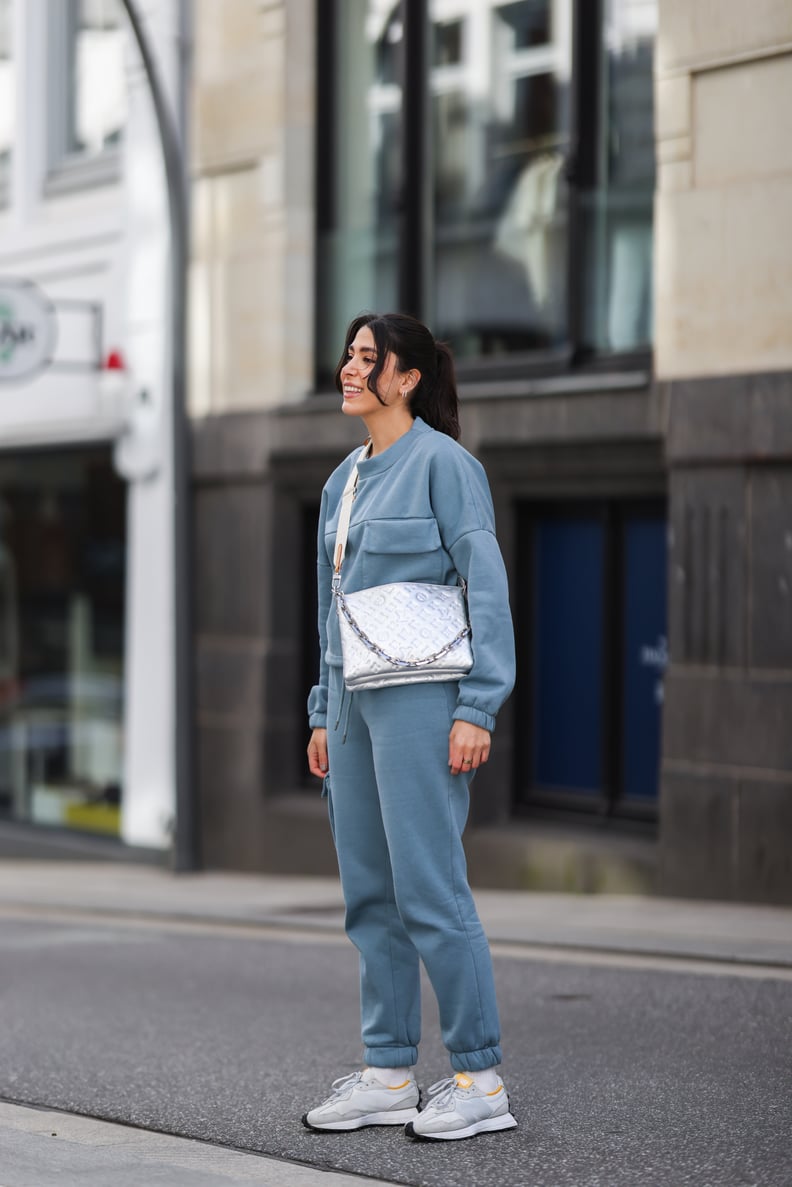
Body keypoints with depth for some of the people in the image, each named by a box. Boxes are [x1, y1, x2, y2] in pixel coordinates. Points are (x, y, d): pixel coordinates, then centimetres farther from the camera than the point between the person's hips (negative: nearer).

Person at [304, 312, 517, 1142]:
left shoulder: (443, 463, -7)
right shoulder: (344, 480, 17)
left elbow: (487, 590, -11)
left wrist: (476, 710, -16)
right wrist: (324, 713, 18)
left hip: (419, 699, -8)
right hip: (356, 703, 8)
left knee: (430, 892, -9)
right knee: (370, 896, 8)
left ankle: (480, 1081, -2)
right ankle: (388, 1075, 14)